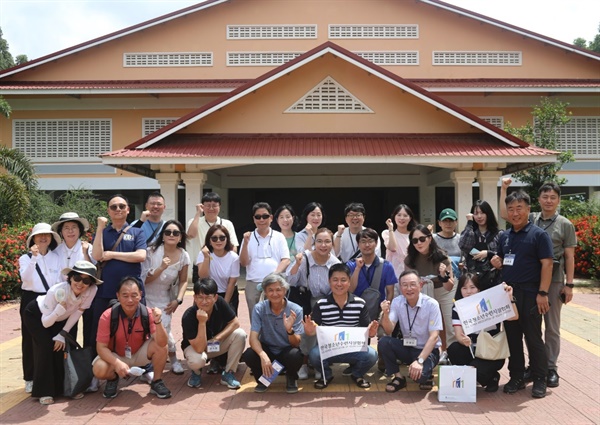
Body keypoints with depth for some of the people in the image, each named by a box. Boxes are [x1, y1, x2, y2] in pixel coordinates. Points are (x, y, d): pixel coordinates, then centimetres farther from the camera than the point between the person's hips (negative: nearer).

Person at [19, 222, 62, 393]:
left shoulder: (57, 258, 4)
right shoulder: (26, 258, -1)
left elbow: (59, 281, 4)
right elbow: (25, 278, -19)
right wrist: (34, 258, -31)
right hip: (31, 301, -1)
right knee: (30, 340, 4)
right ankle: (30, 378, 13)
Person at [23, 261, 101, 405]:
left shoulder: (92, 290, -30)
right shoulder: (56, 291, -40)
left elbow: (77, 313, -15)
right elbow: (46, 323, -31)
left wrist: (62, 335, -12)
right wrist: (61, 306, -47)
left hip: (62, 319, 4)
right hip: (36, 315, -4)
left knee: (63, 347, -7)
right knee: (46, 347, -17)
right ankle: (44, 391, -5)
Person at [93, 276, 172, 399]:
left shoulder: (148, 314, -21)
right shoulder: (107, 316, -23)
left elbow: (162, 343, -28)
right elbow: (101, 347, -20)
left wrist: (158, 322, -46)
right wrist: (117, 363, -37)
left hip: (139, 354, 1)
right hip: (115, 356, -1)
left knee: (160, 346, -27)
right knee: (99, 369, -31)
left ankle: (156, 382, -3)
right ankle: (113, 379, 7)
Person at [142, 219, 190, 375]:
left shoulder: (183, 256, -8)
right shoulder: (152, 251, -16)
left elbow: (183, 281, 2)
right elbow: (146, 280, -15)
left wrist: (178, 300, -10)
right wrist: (162, 268, -29)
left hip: (164, 300, 1)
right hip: (145, 298, -1)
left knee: (163, 330, -10)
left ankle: (173, 359, 14)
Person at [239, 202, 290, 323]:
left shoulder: (279, 237, 7)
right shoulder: (249, 237, 7)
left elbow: (286, 260, 1)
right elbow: (243, 263, 4)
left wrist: (275, 274, -15)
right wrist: (245, 244, -10)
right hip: (253, 284, 1)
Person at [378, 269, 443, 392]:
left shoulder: (431, 304, -17)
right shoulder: (397, 302, -7)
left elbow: (434, 336, -20)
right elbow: (389, 331, -12)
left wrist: (419, 360, -30)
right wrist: (385, 314, -33)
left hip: (427, 350, -4)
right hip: (407, 348, 4)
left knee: (418, 374, -33)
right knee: (383, 342, -24)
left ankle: (427, 374, 5)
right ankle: (398, 377, -3)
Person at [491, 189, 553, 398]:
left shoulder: (538, 235, -7)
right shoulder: (504, 236, 12)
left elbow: (547, 264, -11)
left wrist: (542, 293, -17)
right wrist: (497, 262, 0)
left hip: (530, 295, -6)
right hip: (508, 294, 6)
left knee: (533, 338, 1)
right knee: (512, 337, 11)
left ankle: (539, 380, 14)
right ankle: (516, 377, 22)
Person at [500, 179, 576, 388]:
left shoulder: (565, 225, 0)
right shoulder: (531, 219, 6)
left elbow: (569, 257, 0)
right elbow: (504, 213, 8)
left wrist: (569, 284, -4)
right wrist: (504, 188, 0)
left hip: (553, 281, -2)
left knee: (552, 326, 7)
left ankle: (551, 368, 16)